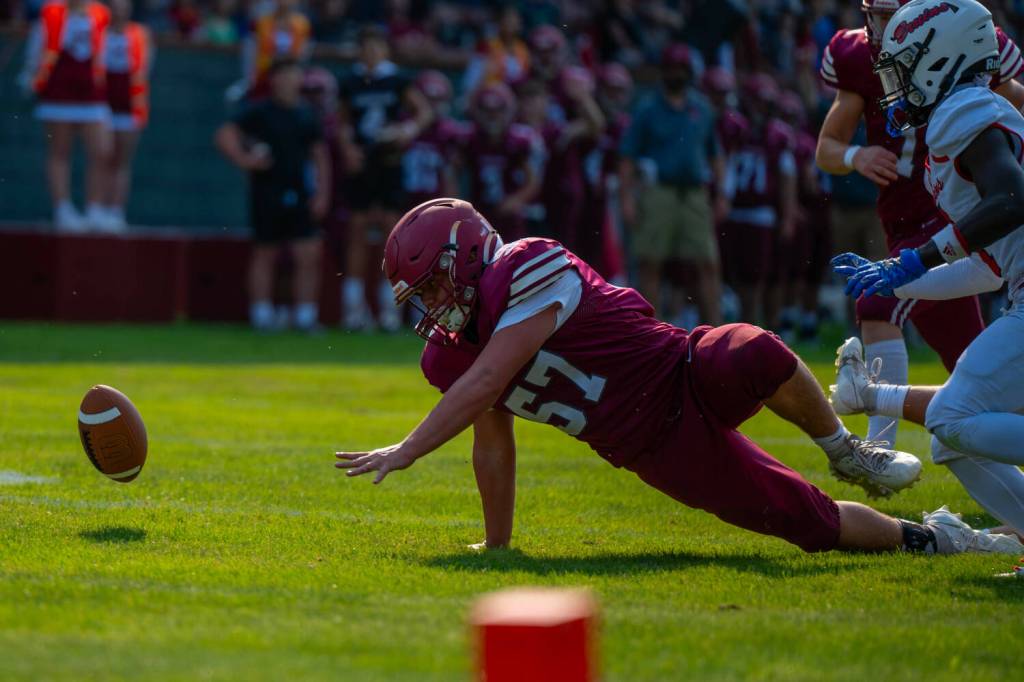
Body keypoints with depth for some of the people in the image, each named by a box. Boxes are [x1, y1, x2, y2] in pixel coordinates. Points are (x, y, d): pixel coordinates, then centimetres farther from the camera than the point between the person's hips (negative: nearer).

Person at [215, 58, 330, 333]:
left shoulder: (306, 115, 10)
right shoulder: (260, 112, -3)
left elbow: (320, 157, 15)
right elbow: (225, 135, -7)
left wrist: (322, 194, 7)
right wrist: (244, 160, -16)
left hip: (298, 196, 4)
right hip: (267, 194, -4)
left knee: (309, 255, -5)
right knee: (264, 255, 5)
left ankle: (305, 314, 1)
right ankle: (262, 313, 13)